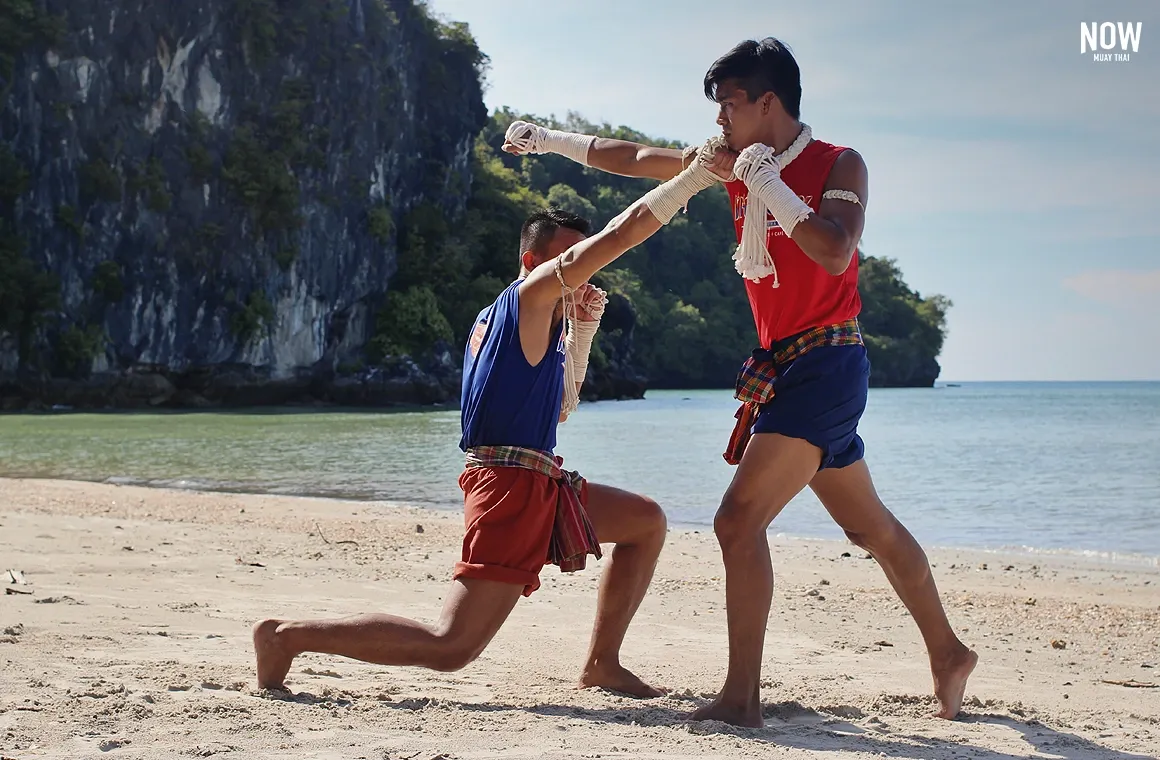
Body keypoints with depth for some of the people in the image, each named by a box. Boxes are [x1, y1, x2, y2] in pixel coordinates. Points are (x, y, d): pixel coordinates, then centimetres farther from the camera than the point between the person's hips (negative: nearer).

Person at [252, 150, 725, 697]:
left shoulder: (494, 320, 22)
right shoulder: (529, 293, -4)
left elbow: (557, 406, 29)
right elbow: (622, 233, -10)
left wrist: (579, 329, 20)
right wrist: (696, 176, -3)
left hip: (537, 486, 10)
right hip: (512, 484, -10)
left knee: (647, 522, 20)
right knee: (451, 647, -15)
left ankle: (602, 663, 17)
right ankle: (287, 636, -10)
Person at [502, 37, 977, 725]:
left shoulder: (839, 166, -8)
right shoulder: (735, 164, 11)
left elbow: (835, 254, -26)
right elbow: (634, 159, 19)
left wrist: (770, 184, -20)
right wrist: (548, 140, 23)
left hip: (826, 362, -8)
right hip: (783, 369, 8)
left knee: (739, 521, -17)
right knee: (870, 526, 17)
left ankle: (742, 696, -15)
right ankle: (949, 654, 31)